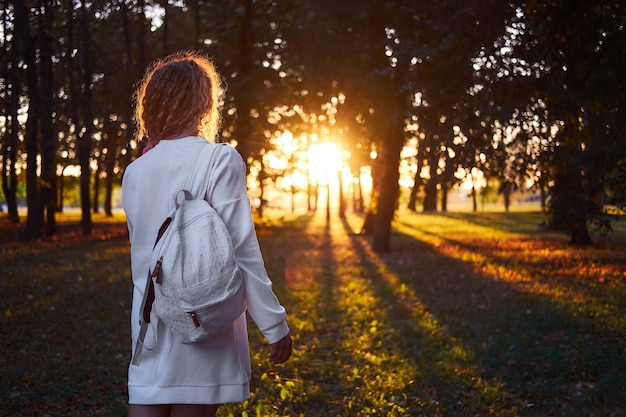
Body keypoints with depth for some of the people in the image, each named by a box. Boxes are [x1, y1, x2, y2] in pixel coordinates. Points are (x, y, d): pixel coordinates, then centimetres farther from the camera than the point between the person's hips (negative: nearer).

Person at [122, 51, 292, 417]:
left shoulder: (135, 171, 5)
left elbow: (143, 249, 10)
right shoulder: (221, 160, -9)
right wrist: (275, 324, -8)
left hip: (148, 324, 4)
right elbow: (241, 251, -12)